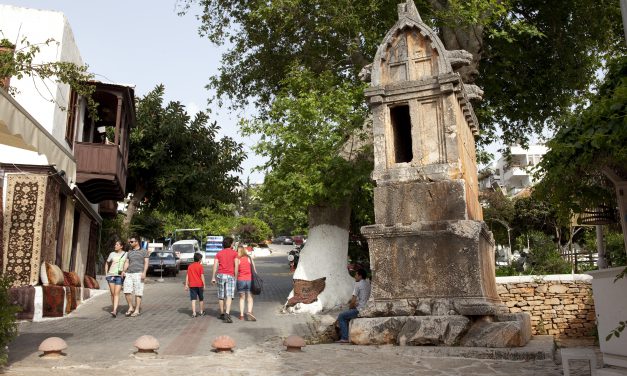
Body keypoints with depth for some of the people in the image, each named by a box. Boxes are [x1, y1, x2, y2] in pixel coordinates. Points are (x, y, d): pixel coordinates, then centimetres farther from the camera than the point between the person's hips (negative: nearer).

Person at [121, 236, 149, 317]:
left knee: (138, 293, -4)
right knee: (127, 292, -6)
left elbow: (146, 263, -2)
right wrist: (123, 271, -4)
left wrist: (144, 272, -14)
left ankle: (137, 310, 1)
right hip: (129, 274, 4)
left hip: (138, 274, -4)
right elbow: (126, 262, 14)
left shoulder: (144, 251, 6)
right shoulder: (129, 252, 20)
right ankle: (131, 307, 10)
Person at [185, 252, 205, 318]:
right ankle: (202, 312, 24)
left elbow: (187, 276, 7)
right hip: (199, 285, -2)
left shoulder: (190, 266, 8)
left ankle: (194, 313, -9)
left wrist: (186, 285, 10)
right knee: (201, 299, 13)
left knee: (193, 299, -1)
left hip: (192, 285, 2)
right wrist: (204, 284, -5)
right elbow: (202, 276, -9)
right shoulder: (200, 266, -5)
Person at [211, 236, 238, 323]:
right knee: (229, 296, -7)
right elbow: (236, 266, -5)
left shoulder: (219, 253, 10)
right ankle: (227, 314, -22)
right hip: (230, 276, -3)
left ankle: (222, 314, 22)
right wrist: (235, 277, 1)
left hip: (220, 275, 3)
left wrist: (213, 277, 3)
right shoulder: (234, 253, 1)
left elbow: (215, 266, 2)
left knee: (221, 296, 13)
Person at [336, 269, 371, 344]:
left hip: (359, 310, -9)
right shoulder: (368, 283, 14)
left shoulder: (358, 284, -12)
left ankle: (344, 338, -2)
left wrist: (350, 308, 4)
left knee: (341, 317, 2)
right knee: (346, 316, 27)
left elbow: (353, 300, -14)